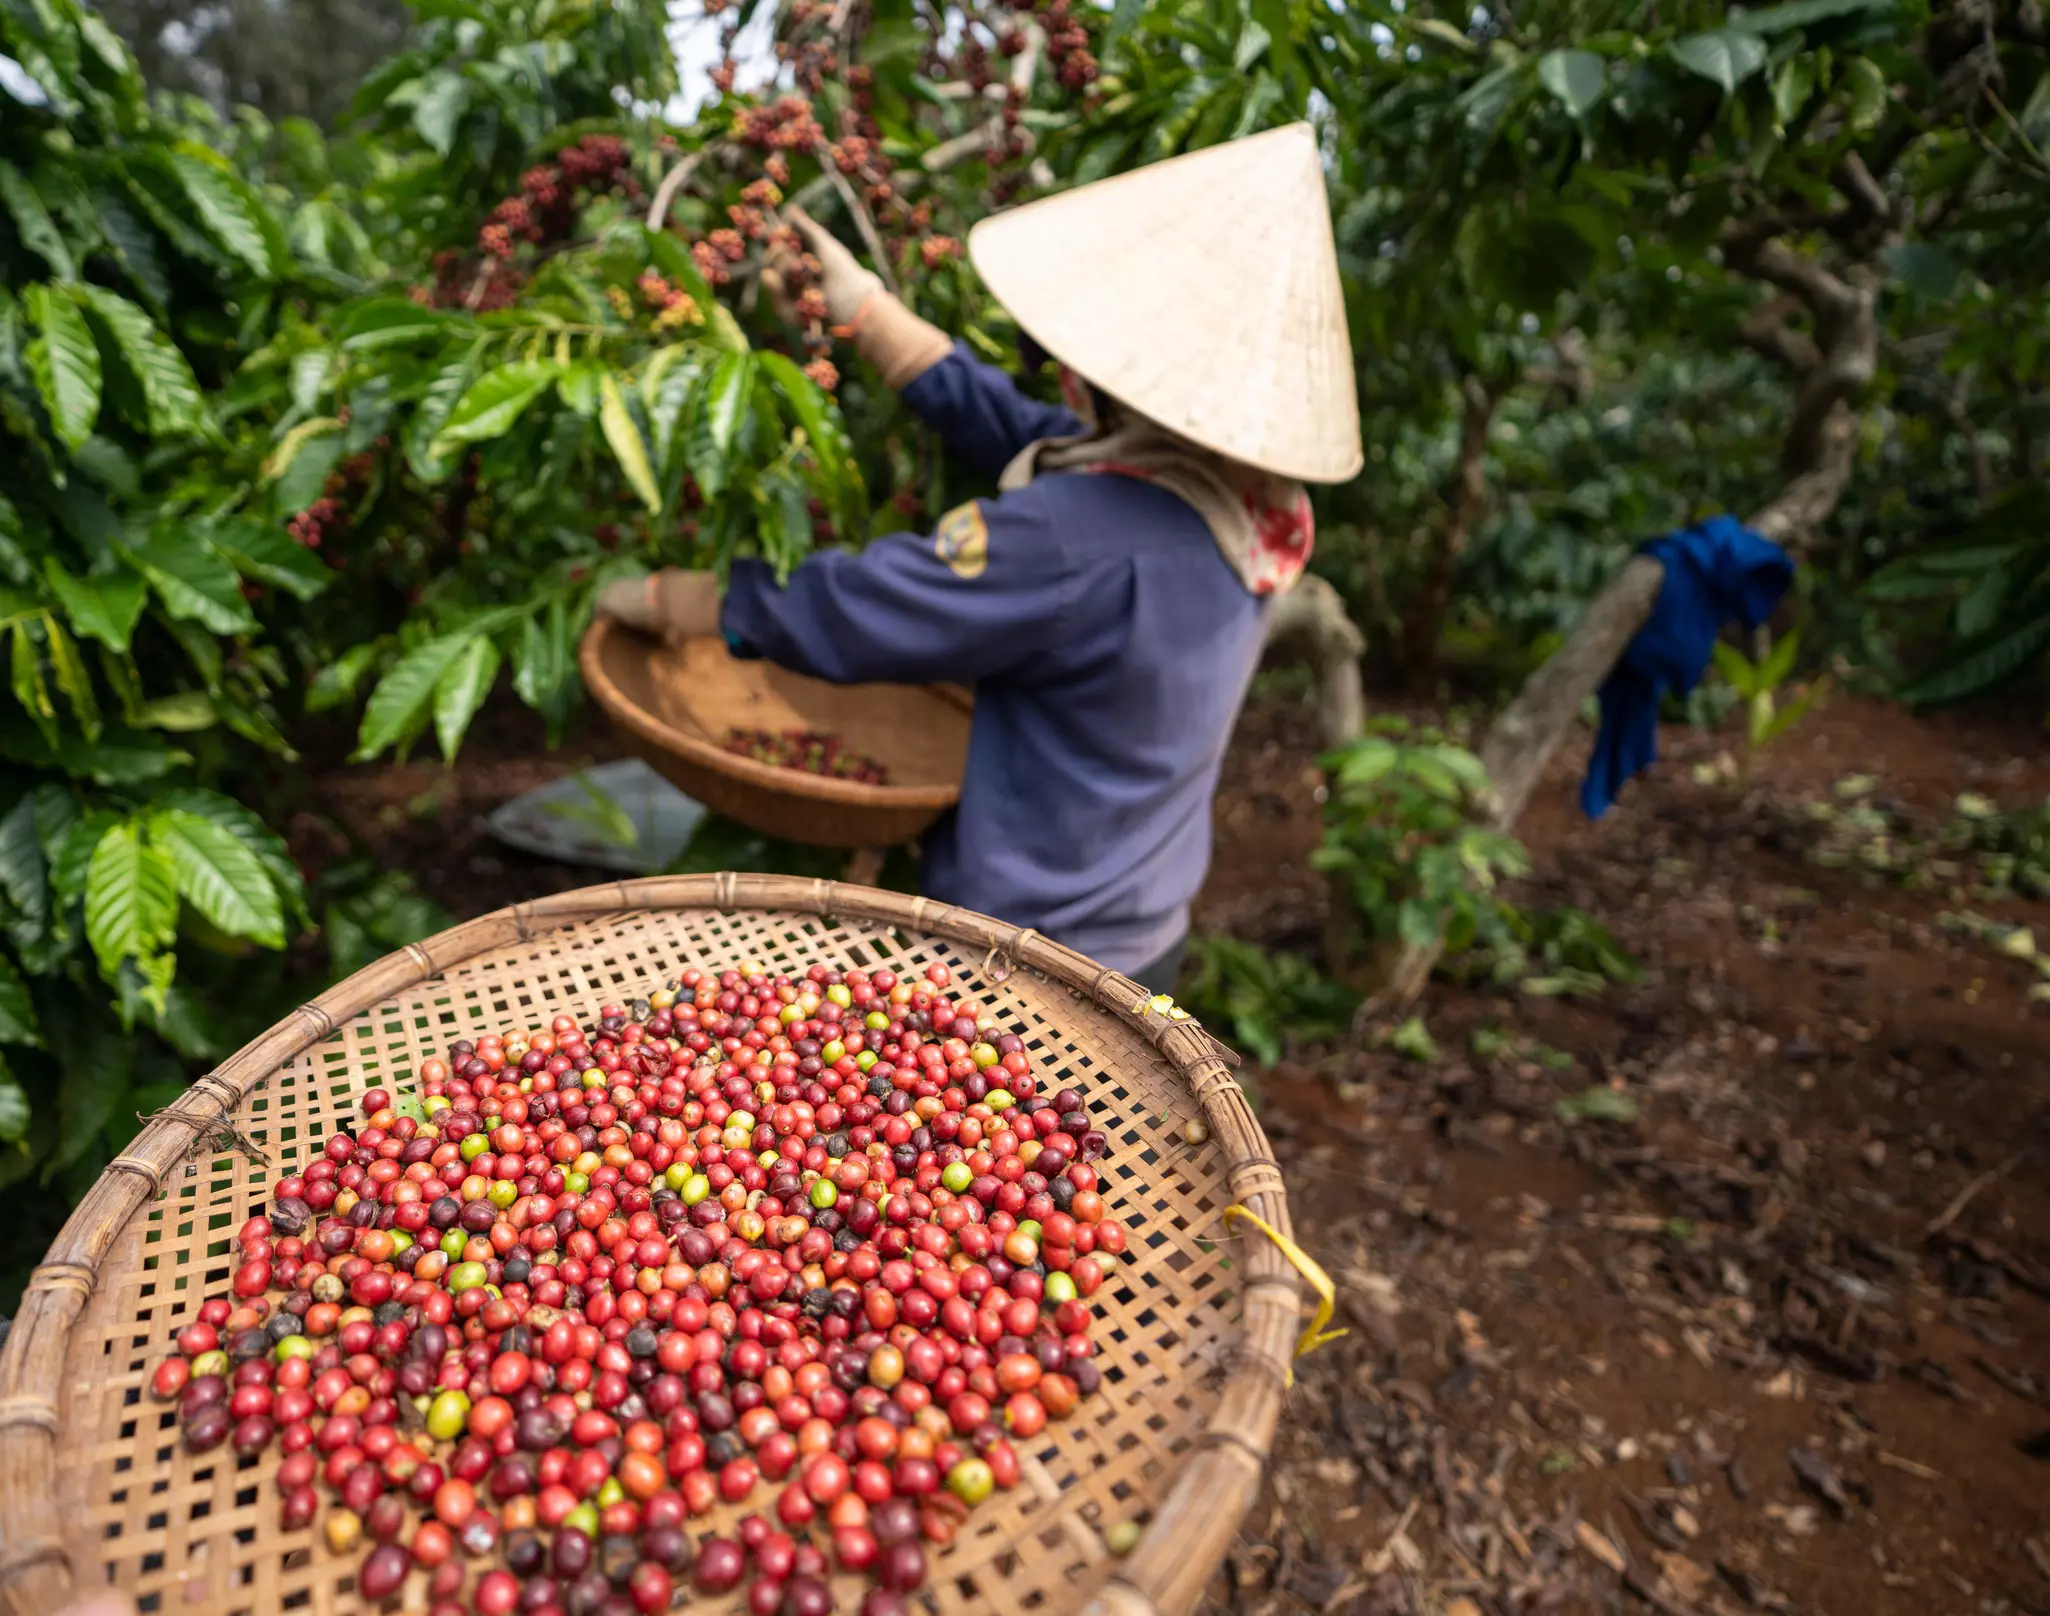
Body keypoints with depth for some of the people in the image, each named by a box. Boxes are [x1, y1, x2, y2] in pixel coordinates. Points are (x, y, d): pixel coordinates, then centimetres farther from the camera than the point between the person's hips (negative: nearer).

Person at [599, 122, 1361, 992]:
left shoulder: (1082, 541, -30)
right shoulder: (1238, 505, -4)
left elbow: (838, 610, -22)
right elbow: (1012, 427, 5)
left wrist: (661, 597, -6)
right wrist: (862, 307, 11)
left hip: (1028, 959, -8)